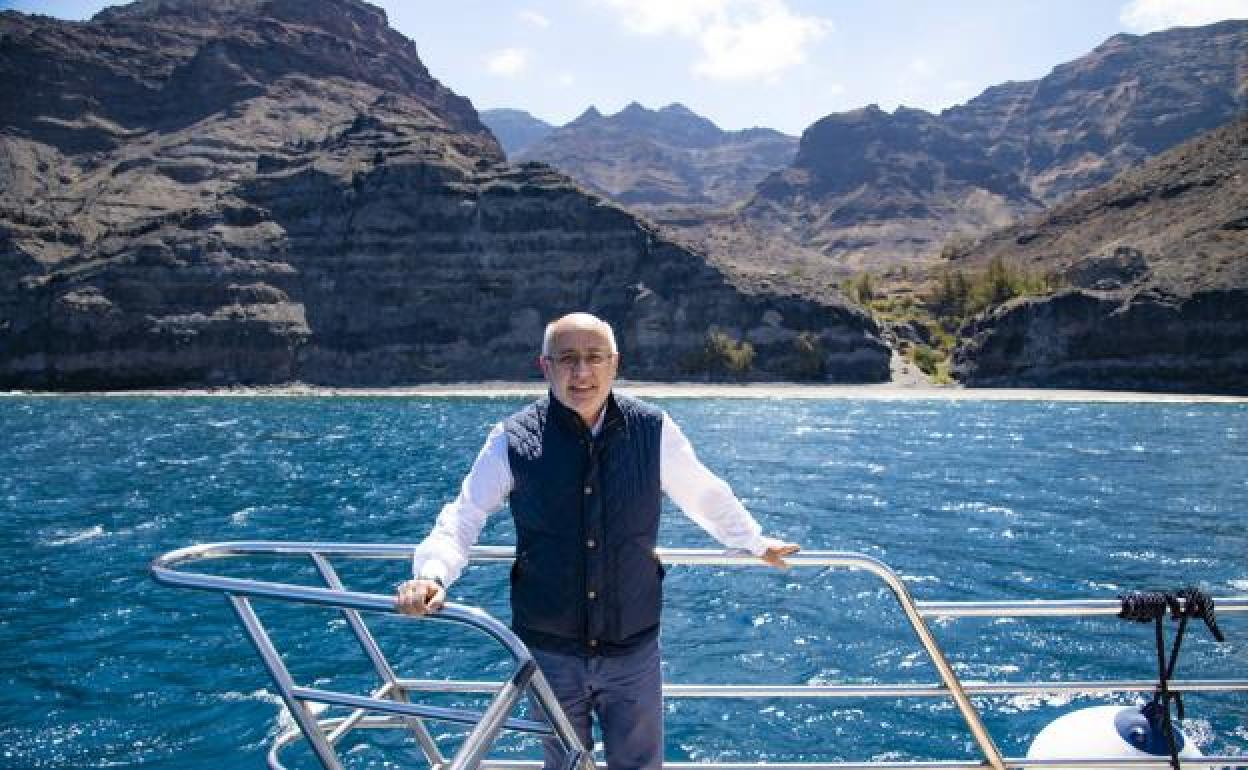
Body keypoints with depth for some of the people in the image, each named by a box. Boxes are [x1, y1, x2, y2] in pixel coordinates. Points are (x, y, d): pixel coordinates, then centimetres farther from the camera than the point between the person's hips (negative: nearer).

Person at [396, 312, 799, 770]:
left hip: (633, 649, 0)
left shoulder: (654, 431, -7)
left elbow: (707, 496, 9)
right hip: (549, 651, 0)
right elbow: (462, 518, -3)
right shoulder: (512, 440, -10)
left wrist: (755, 542, 21)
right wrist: (433, 574, -21)